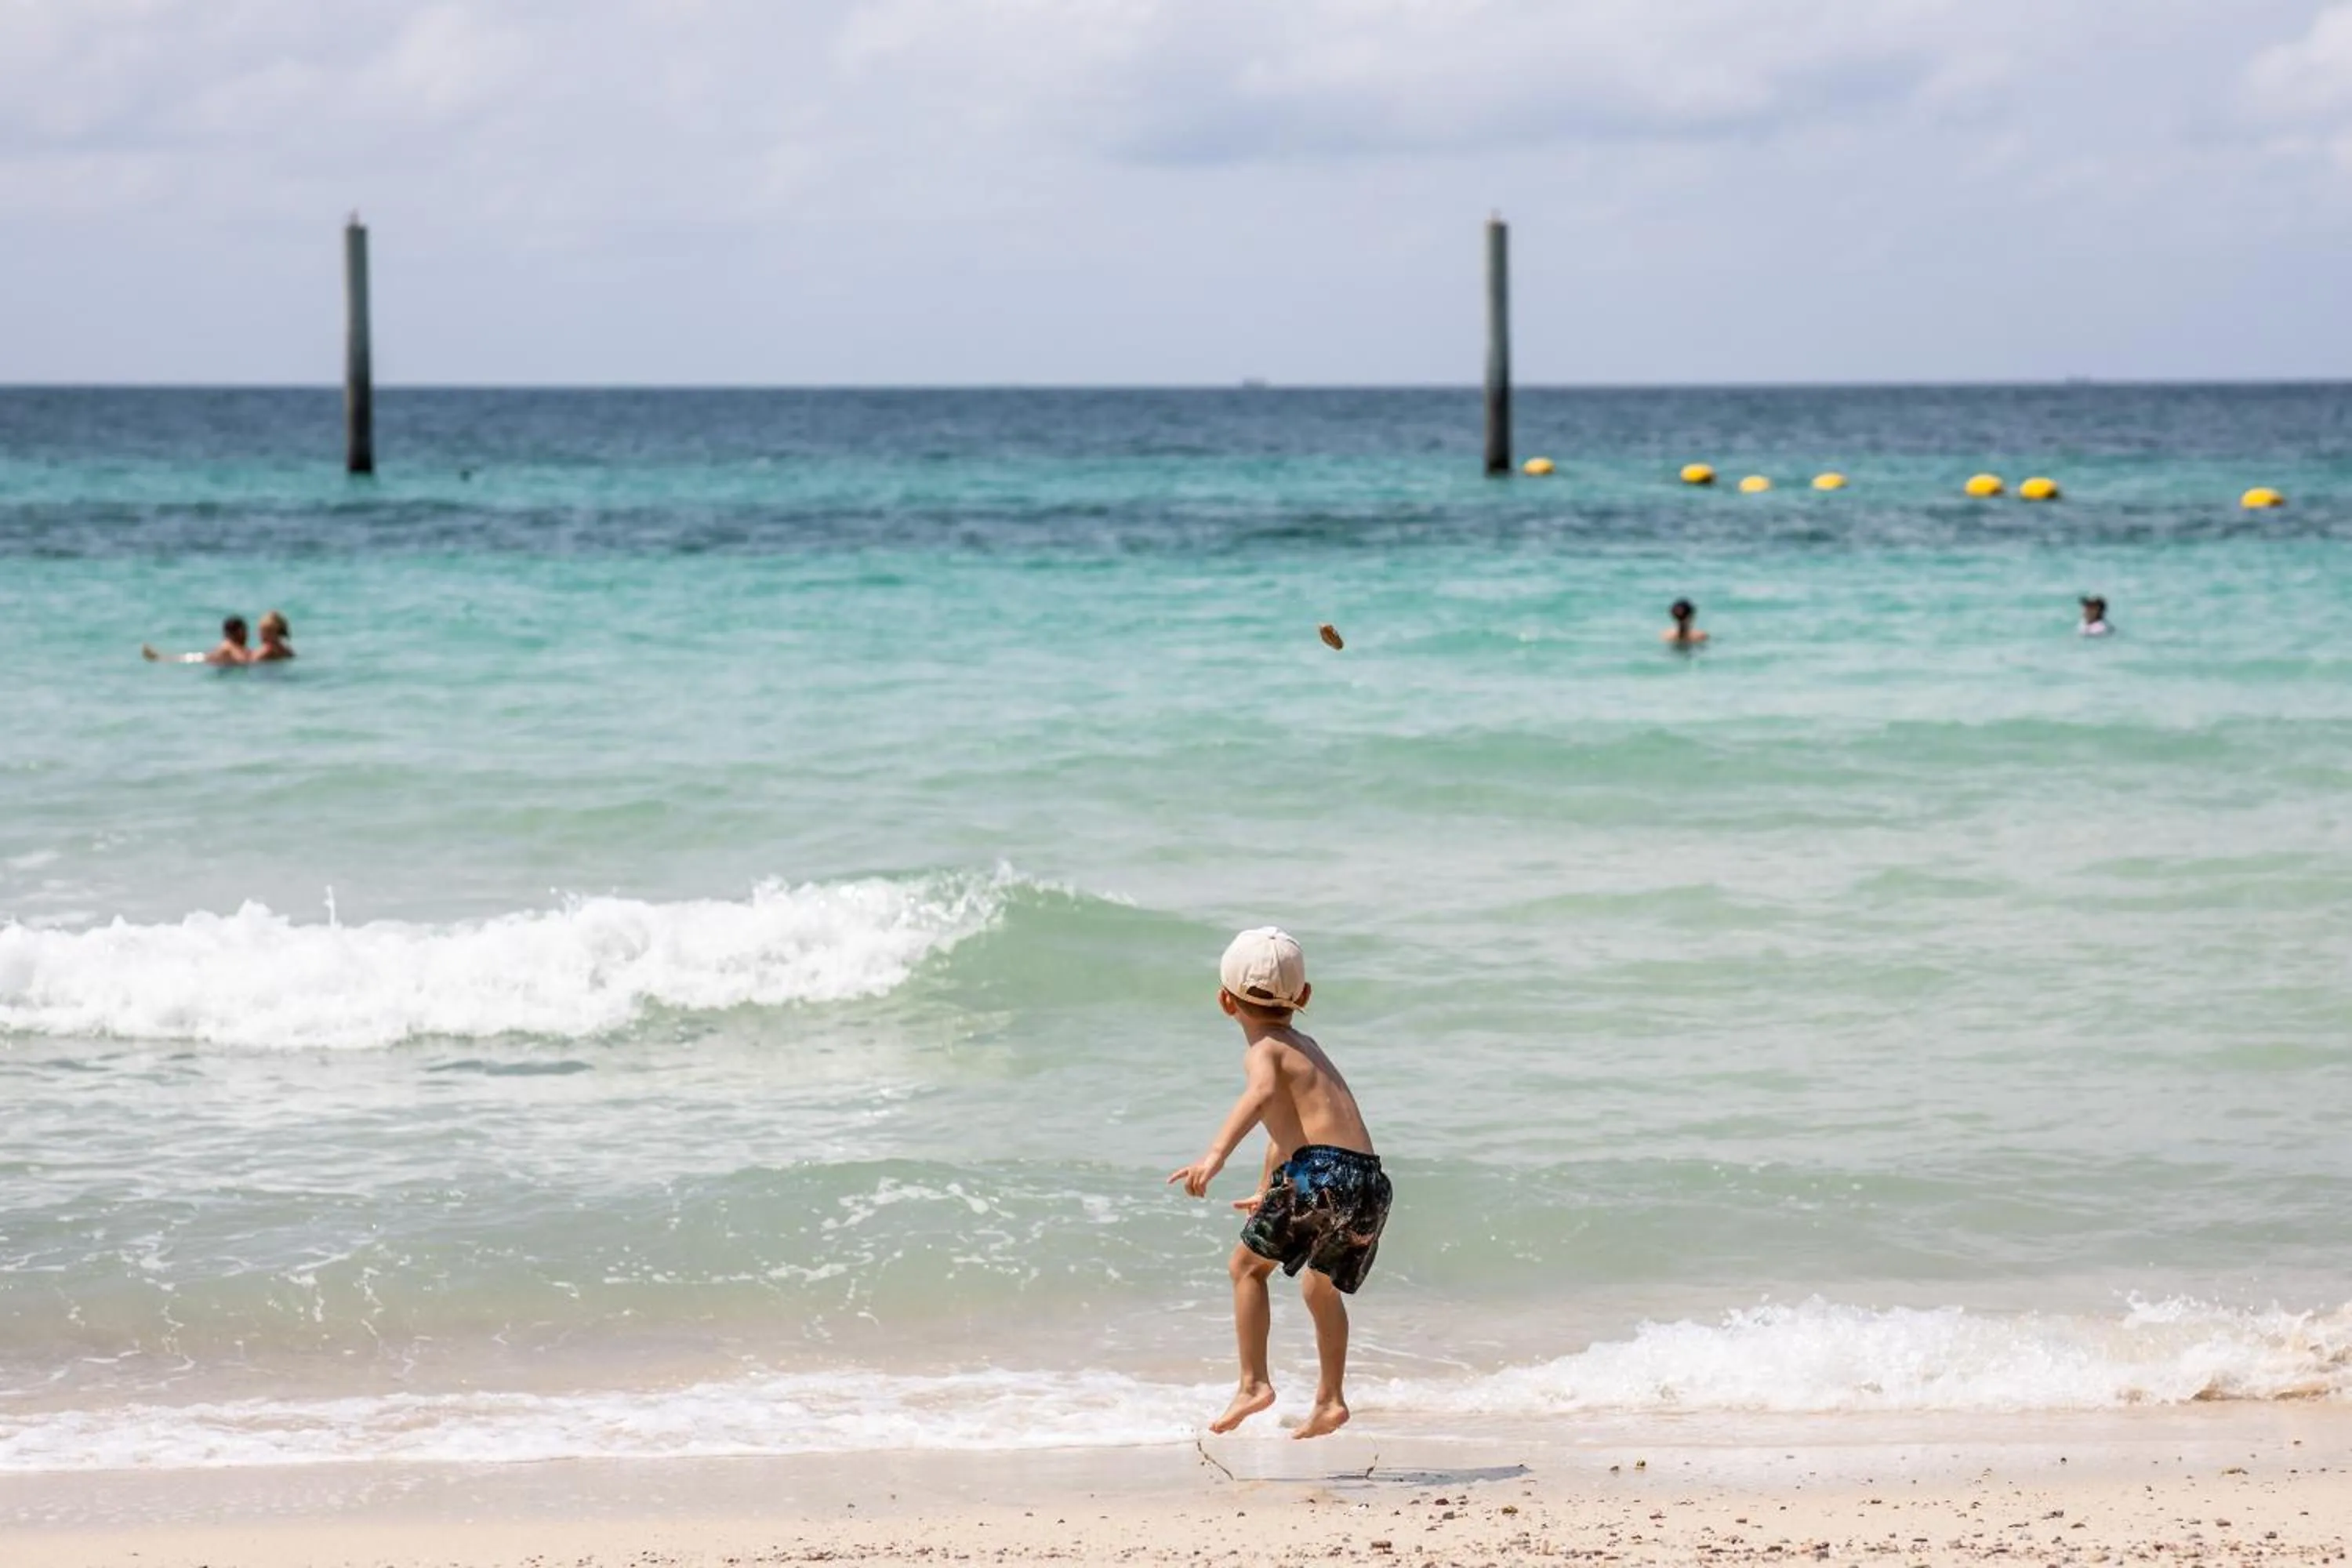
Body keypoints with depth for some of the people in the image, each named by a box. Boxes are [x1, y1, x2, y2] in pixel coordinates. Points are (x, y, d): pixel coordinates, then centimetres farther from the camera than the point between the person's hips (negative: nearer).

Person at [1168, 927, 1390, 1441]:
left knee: (1247, 1265, 9)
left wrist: (1216, 1153, -36)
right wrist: (1266, 1193, 59)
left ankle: (1253, 1383, 0)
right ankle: (1330, 1398, 25)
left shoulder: (1263, 1051, 3)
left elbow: (1262, 1093, -23)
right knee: (1321, 1287, 28)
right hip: (1369, 1180, 8)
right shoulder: (1306, 1047, 29)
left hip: (1319, 1170, -8)